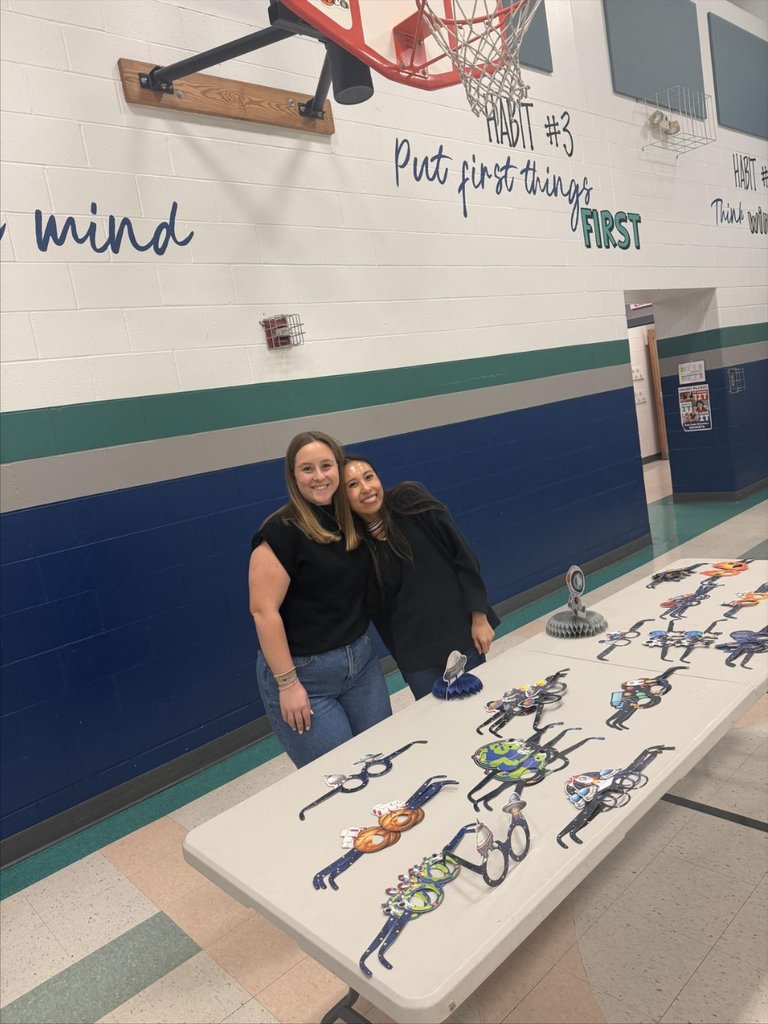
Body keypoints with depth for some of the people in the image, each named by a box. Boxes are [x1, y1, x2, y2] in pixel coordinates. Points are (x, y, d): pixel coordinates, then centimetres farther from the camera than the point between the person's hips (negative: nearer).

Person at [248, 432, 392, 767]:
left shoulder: (352, 520, 3)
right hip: (303, 672, -6)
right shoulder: (282, 530, -17)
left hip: (362, 659, 7)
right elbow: (263, 610, -19)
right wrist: (287, 683, -18)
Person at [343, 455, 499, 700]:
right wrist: (401, 658, 6)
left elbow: (462, 554, -7)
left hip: (461, 632, 0)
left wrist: (479, 616, -10)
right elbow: (378, 610, 3)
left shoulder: (410, 501, -7)